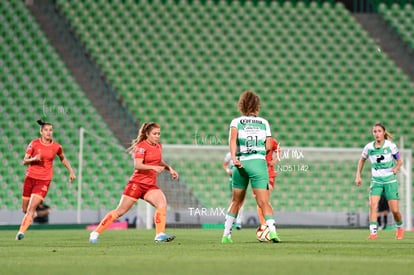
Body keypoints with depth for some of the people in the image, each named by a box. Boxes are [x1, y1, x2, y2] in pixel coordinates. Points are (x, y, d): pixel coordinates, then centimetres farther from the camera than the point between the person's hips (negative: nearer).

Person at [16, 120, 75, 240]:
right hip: (30, 177, 1)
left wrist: (71, 171, 13)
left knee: (31, 208, -18)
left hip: (44, 180, -1)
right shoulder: (34, 144, -3)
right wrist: (34, 159, -20)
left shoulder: (56, 147, 0)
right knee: (25, 209, 9)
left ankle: (21, 232, -19)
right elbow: (24, 161, -1)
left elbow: (63, 159, 20)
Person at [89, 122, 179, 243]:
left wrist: (169, 168, 14)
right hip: (137, 183, -6)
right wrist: (153, 167, -35)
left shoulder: (158, 146, 10)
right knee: (121, 210, -3)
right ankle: (96, 233, 7)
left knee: (162, 203, -19)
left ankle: (160, 235, -20)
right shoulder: (141, 146, -12)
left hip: (150, 185, 6)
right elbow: (137, 165, -25)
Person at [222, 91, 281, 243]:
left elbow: (233, 138, -13)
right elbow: (268, 146, 5)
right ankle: (272, 230, -27)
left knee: (236, 201, 16)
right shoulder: (264, 123, 10)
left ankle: (226, 234, 19)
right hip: (259, 162, -1)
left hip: (240, 163, 1)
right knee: (263, 202, -7)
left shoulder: (236, 122, 7)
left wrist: (233, 157, -21)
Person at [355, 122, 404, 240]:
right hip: (376, 181, 1)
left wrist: (395, 168, -14)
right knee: (373, 205, -21)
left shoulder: (391, 145, -8)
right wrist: (358, 176, 9)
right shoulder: (369, 147, -3)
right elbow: (362, 160, 15)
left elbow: (399, 161, 4)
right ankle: (373, 232, -22)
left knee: (394, 210, -2)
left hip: (390, 180, -1)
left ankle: (400, 228, 27)